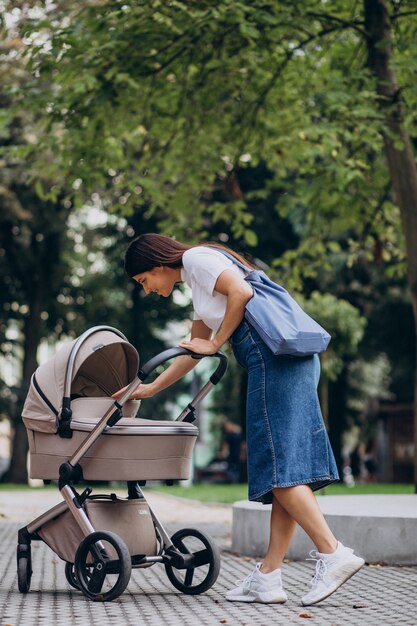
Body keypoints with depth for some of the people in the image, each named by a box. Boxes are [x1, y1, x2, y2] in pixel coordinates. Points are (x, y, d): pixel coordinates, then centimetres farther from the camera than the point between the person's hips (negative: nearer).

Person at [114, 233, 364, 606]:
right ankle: (268, 576, 3)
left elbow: (241, 292, -14)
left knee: (279, 466, -12)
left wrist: (216, 343, -3)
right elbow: (193, 351, 40)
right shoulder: (196, 282, 31)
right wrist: (150, 389, 44)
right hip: (289, 361, 10)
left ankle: (334, 554, -18)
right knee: (284, 468, 3)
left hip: (275, 356, -10)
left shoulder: (196, 258, 3)